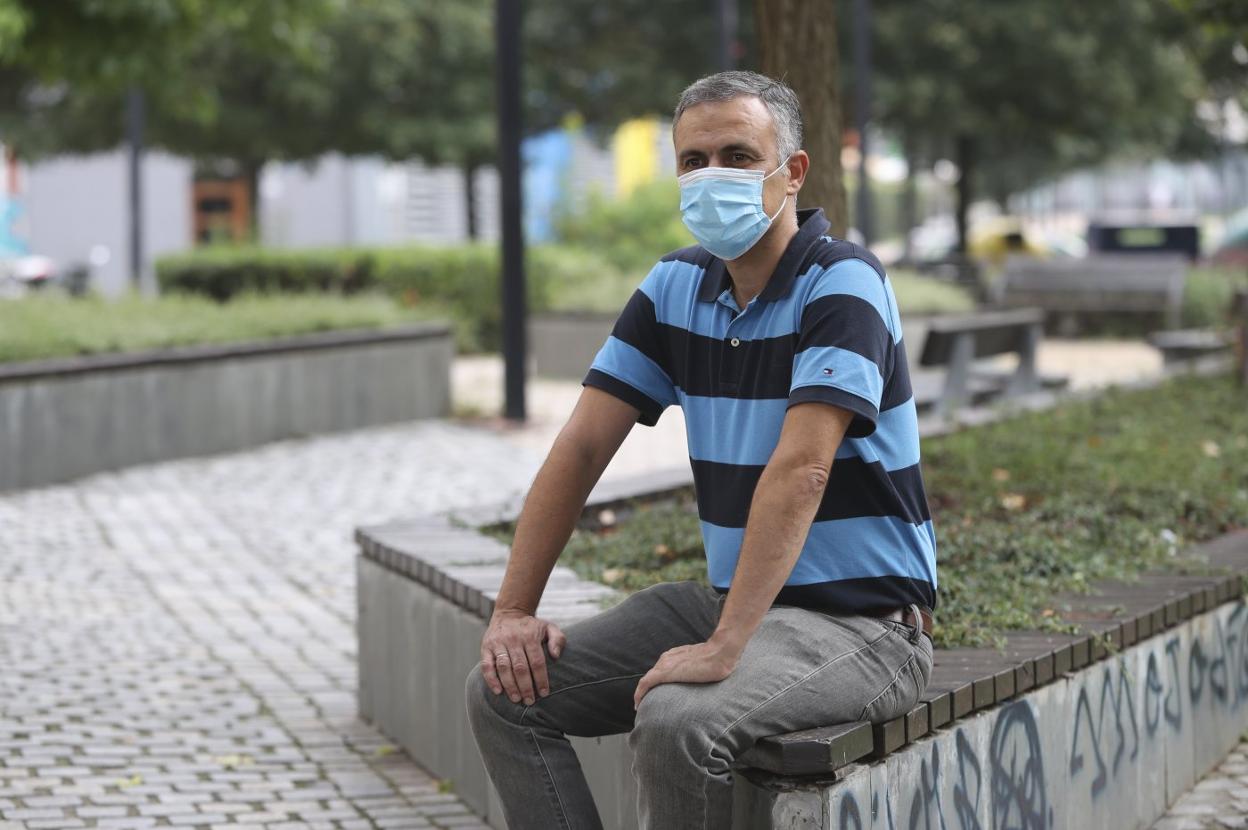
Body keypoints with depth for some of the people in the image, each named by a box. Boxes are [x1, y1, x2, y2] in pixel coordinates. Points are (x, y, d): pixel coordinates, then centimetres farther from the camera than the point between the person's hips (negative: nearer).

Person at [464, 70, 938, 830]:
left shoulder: (840, 285, -17)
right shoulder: (676, 287, 6)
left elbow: (799, 470, -28)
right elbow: (583, 446, 4)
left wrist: (724, 647, -36)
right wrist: (514, 610, -4)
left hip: (860, 619, -8)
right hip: (732, 598, 8)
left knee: (676, 724, -34)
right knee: (506, 692, -3)